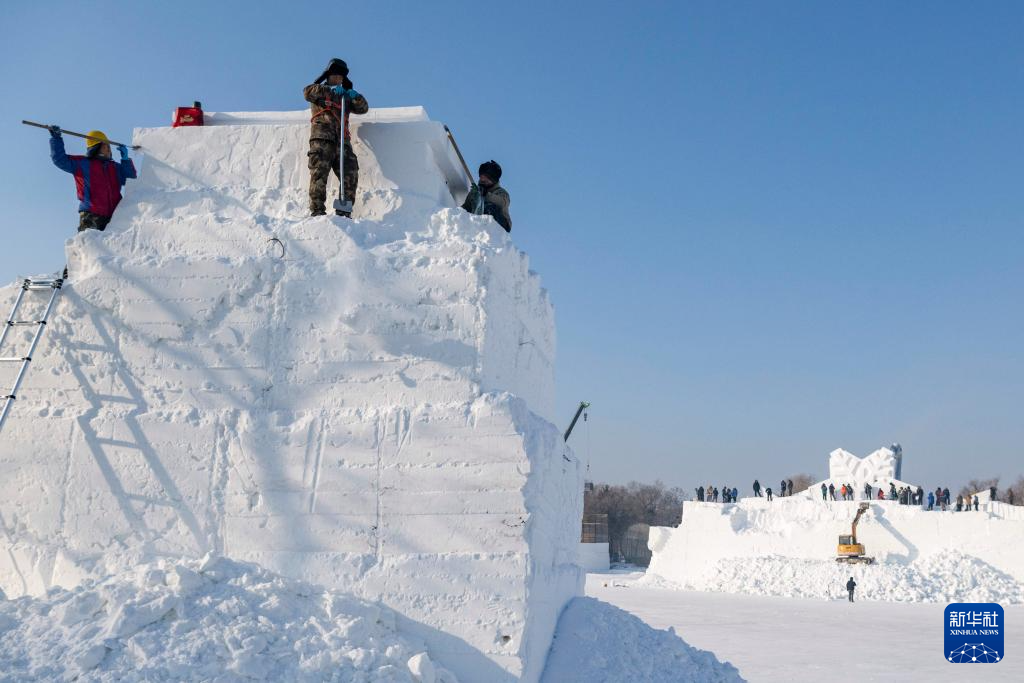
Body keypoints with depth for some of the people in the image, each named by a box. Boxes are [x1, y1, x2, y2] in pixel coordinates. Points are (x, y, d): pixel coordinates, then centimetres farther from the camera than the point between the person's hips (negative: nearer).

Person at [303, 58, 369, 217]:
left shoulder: (345, 96, 33)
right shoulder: (319, 90, 22)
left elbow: (363, 108, 20)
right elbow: (307, 92, -2)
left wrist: (356, 97, -1)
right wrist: (330, 90, -11)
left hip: (341, 138, 4)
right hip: (321, 136, -4)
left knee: (351, 173, -10)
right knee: (320, 172, -17)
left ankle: (344, 211, -11)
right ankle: (317, 210, -24)